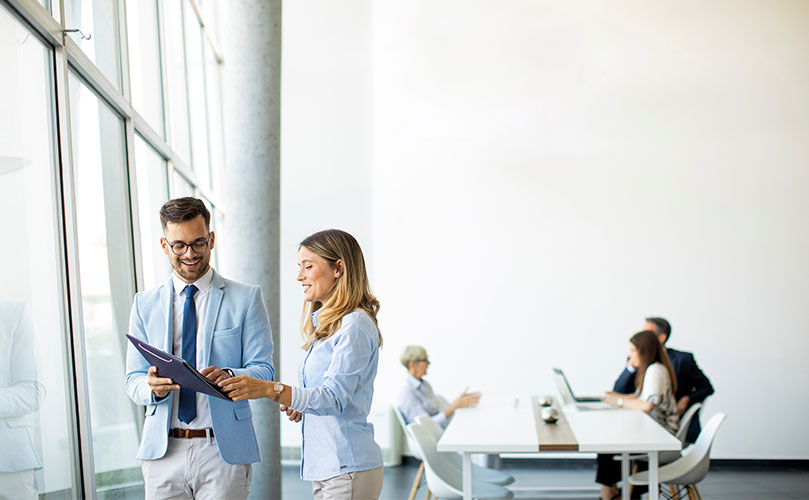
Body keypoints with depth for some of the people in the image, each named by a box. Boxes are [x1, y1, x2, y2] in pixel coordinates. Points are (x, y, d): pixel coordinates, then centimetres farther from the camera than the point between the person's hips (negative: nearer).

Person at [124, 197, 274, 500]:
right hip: (162, 452, 2)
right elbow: (133, 380, 8)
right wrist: (152, 386, -16)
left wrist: (229, 376, -24)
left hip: (224, 451, -2)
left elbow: (264, 371, -2)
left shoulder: (246, 299, 3)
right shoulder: (145, 304, 11)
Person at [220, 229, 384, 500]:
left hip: (349, 469, -9)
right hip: (326, 468, 9)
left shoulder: (355, 325, -12)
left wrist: (269, 389, -32)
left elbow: (335, 397, -22)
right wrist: (301, 408, 4)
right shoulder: (324, 325, 18)